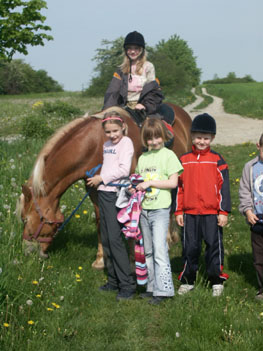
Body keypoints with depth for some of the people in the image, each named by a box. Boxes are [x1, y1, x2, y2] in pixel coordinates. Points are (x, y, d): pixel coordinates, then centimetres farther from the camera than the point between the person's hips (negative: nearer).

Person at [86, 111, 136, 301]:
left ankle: (127, 285, -10)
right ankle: (114, 281, 21)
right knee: (106, 239, 12)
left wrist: (102, 178, -13)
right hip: (103, 193, 9)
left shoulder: (126, 142, -9)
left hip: (116, 193, -9)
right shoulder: (107, 144, 15)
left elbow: (124, 170, -18)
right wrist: (97, 179, 8)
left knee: (115, 238, -13)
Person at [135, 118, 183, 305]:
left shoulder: (169, 155, -5)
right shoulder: (143, 158, 13)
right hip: (144, 209, 7)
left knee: (160, 249, -11)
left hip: (160, 209, -7)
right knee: (148, 251, 11)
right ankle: (152, 286, 19)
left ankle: (163, 290, -9)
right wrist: (135, 187, -1)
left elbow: (173, 182, -11)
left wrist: (150, 183, -15)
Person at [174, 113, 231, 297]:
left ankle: (217, 281, 17)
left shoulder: (217, 160, 1)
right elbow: (179, 187, 10)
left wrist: (224, 212, -4)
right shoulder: (184, 160, 7)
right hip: (189, 214, 2)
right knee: (190, 247, 8)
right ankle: (188, 281, 21)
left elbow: (224, 187, 1)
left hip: (212, 213, -2)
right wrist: (178, 211, 7)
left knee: (214, 246, 4)